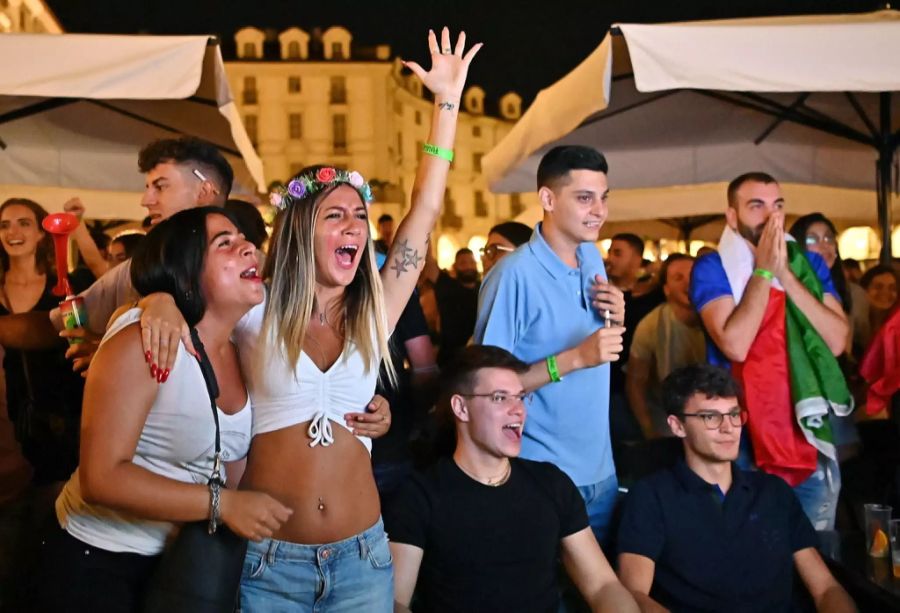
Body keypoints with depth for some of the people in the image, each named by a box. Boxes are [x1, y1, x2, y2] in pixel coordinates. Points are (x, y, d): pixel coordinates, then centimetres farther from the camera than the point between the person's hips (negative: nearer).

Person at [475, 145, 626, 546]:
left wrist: (616, 320, -4)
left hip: (601, 468, 7)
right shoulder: (515, 275, -19)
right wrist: (574, 359, -25)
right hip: (543, 479, -7)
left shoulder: (593, 258, 5)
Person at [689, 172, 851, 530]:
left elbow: (837, 341, -7)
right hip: (741, 437, -3)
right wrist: (763, 271, -14)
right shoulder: (711, 269, -5)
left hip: (809, 432, 3)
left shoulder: (809, 264, 6)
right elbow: (735, 345, -20)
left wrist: (786, 274, -12)